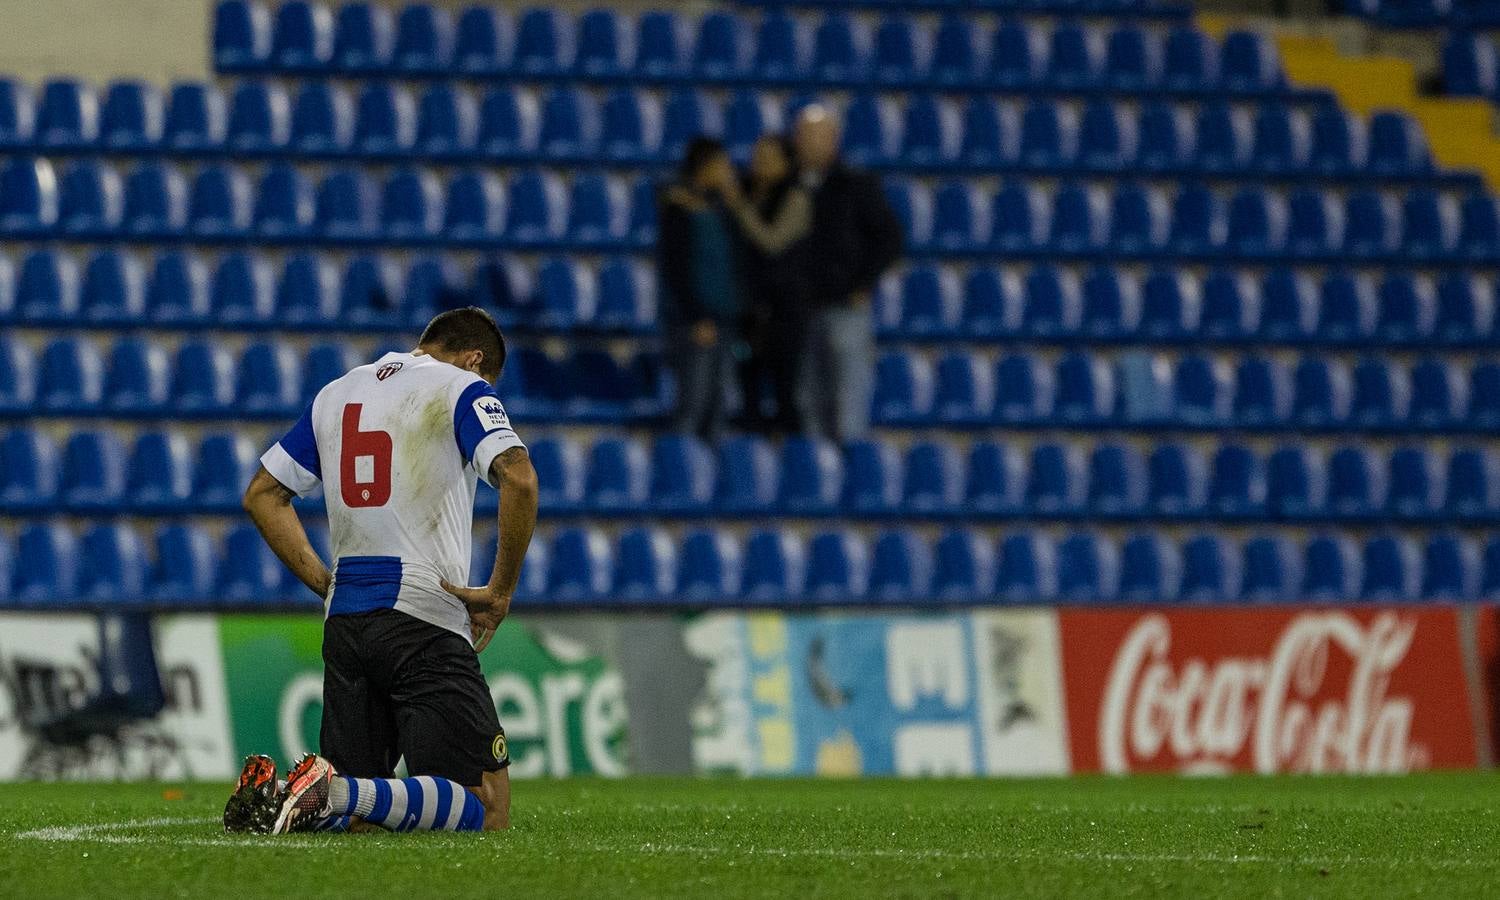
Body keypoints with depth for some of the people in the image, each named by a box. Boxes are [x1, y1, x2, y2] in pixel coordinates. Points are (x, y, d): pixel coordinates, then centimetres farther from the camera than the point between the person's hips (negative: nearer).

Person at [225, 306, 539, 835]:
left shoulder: (336, 395, 19)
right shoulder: (462, 387, 1)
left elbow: (261, 495, 21)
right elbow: (518, 479, -16)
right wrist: (499, 593, -8)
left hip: (345, 623, 6)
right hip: (424, 621, -6)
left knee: (352, 814, 15)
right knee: (486, 810, -8)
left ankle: (269, 796, -15)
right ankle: (336, 792, -30)